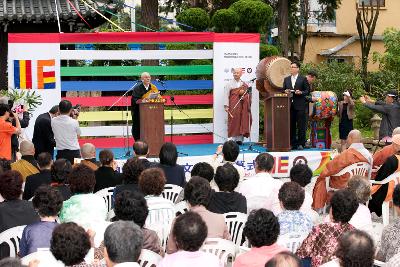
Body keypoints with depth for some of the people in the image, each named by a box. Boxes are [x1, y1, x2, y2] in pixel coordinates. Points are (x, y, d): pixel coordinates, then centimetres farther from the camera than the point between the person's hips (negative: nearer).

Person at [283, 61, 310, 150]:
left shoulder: (303, 79, 4)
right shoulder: (286, 79, 16)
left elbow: (307, 91, 3)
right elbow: (283, 90, 18)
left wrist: (301, 92, -15)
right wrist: (285, 91, -4)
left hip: (300, 105, -4)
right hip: (290, 105, 4)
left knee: (301, 126, -3)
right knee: (291, 125, 5)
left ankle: (301, 144, 2)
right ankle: (292, 143, 11)